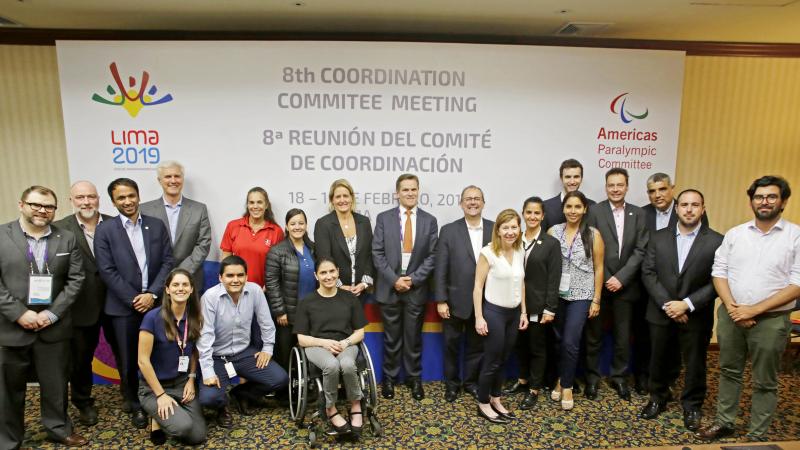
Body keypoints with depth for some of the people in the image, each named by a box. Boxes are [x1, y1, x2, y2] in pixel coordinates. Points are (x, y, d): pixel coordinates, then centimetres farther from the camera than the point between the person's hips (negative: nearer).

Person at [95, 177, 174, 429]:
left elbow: (167, 262, 1)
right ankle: (136, 406, 26)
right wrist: (134, 299, -11)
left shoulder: (157, 226, 5)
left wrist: (152, 293, -10)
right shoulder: (104, 230, -1)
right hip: (124, 306, -1)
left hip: (155, 302, 1)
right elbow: (107, 271, -6)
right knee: (128, 361, 8)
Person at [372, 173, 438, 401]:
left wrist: (412, 279, -11)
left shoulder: (429, 221, 2)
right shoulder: (384, 218, 0)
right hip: (389, 288, 0)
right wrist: (394, 279, -12)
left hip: (416, 289, 1)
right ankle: (389, 378, 26)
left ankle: (414, 378, 26)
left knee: (414, 337, 11)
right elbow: (377, 253, -3)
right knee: (391, 338, 11)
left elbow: (431, 256, -1)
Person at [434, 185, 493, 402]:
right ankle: (452, 383, 31)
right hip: (455, 300, -1)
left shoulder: (495, 229, 0)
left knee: (477, 344, 15)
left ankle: (471, 381, 35)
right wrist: (440, 300, -9)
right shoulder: (449, 230, -4)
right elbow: (440, 269, -6)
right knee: (452, 344, 12)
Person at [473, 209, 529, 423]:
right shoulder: (488, 253, -14)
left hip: (514, 313, 5)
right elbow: (478, 286, -12)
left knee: (503, 360, 15)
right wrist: (479, 317, -14)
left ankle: (496, 400, 31)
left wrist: (524, 312, 10)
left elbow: (521, 283, 11)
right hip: (494, 312, -5)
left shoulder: (520, 252, 3)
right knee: (492, 361, 4)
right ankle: (483, 404, 22)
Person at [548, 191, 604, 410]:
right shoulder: (553, 231, -1)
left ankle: (567, 386, 14)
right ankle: (561, 379, 31)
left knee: (570, 342, -5)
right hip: (556, 294, 2)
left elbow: (598, 268, -1)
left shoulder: (593, 234, -4)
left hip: (581, 296, -2)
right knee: (559, 340, 11)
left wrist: (596, 300, -3)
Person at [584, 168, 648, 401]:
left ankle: (618, 376, 30)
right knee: (594, 335, 9)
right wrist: (605, 280, -11)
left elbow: (640, 250, -2)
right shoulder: (594, 211, -4)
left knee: (623, 336, 11)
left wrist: (621, 278, -11)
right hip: (598, 284, -2)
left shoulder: (638, 214, 5)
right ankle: (592, 376, 25)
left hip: (625, 285, 2)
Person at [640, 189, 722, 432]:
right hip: (661, 313, 2)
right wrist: (666, 304, -14)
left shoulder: (716, 241, -7)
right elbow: (648, 273, -3)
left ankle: (692, 407, 33)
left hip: (696, 316, -2)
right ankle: (657, 398, 36)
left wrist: (687, 304, -17)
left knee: (695, 364, 13)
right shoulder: (658, 238, 1)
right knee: (659, 360, 16)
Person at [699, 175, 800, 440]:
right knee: (729, 372, 15)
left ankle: (756, 436, 25)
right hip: (730, 316, 3)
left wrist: (754, 310, -16)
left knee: (764, 382, 10)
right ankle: (724, 423, 30)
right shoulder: (735, 234, 5)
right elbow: (719, 272, 4)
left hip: (770, 320, -3)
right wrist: (731, 306, -11)